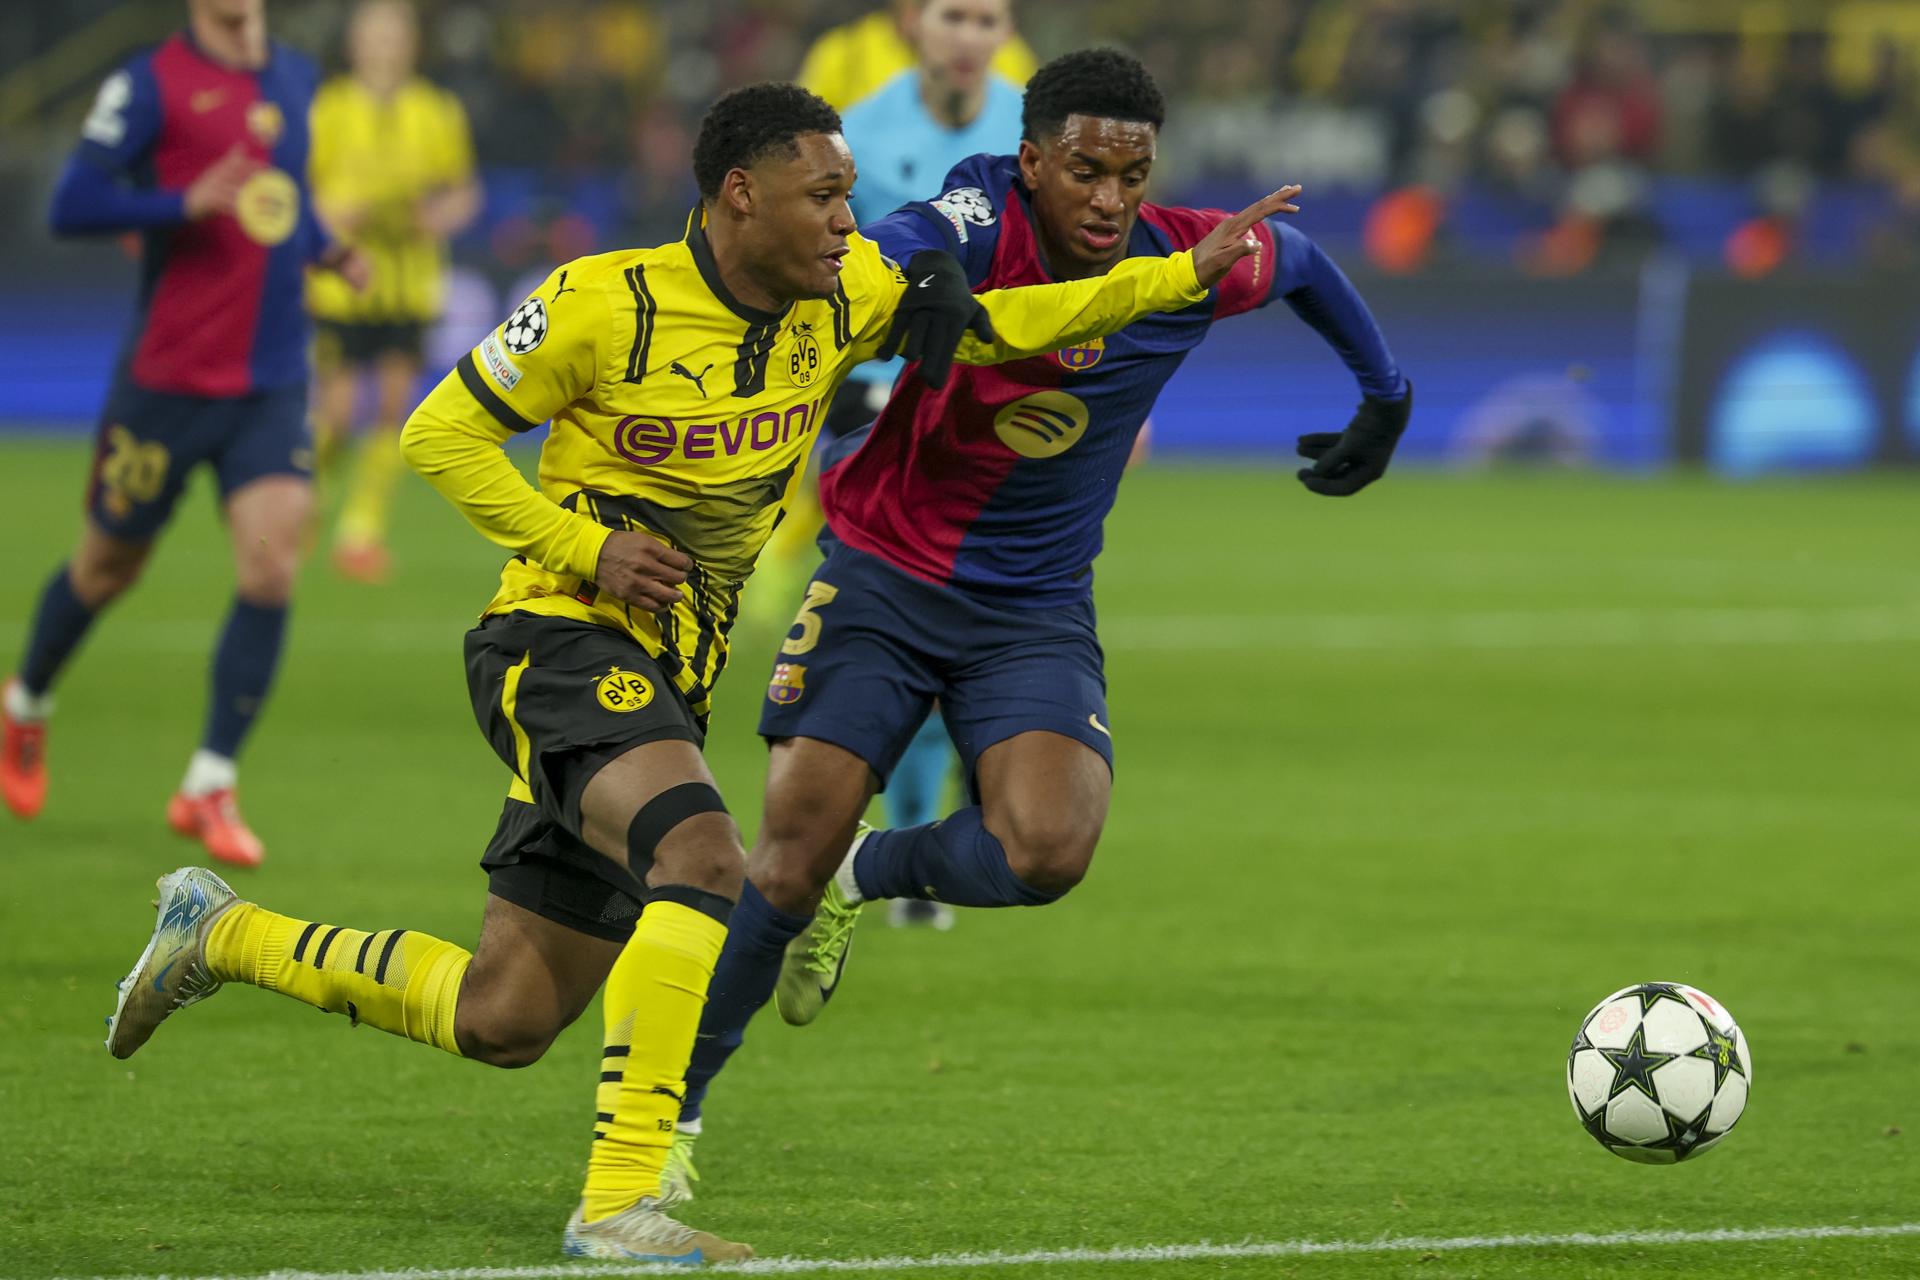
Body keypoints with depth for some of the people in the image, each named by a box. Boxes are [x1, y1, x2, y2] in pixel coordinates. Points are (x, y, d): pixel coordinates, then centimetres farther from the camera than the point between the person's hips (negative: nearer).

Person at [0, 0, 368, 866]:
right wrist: (186, 203, -28)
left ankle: (210, 787, -5)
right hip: (167, 376, -4)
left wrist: (326, 248, 8)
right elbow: (73, 207, -16)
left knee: (271, 567, -12)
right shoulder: (150, 84, -9)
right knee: (109, 566, 11)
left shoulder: (295, 80, 10)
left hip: (272, 381, 4)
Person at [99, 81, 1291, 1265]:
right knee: (703, 857, -34)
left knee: (502, 1021, 10)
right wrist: (583, 548, -17)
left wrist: (1185, 275, -5)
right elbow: (440, 432, -6)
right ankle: (624, 1195, -34)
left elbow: (1002, 320, 6)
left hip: (667, 681, 7)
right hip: (564, 641, -7)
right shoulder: (605, 305, -14)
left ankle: (224, 934, 31)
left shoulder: (844, 296, 1)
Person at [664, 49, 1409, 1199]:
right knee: (793, 853, -10)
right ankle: (676, 1104, 12)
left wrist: (1386, 397, 26)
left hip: (1036, 615, 2)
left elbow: (1302, 262, 13)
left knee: (1048, 853, -23)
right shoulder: (977, 230, -20)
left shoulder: (1187, 266, -9)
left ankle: (866, 877, 10)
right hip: (885, 576, -2)